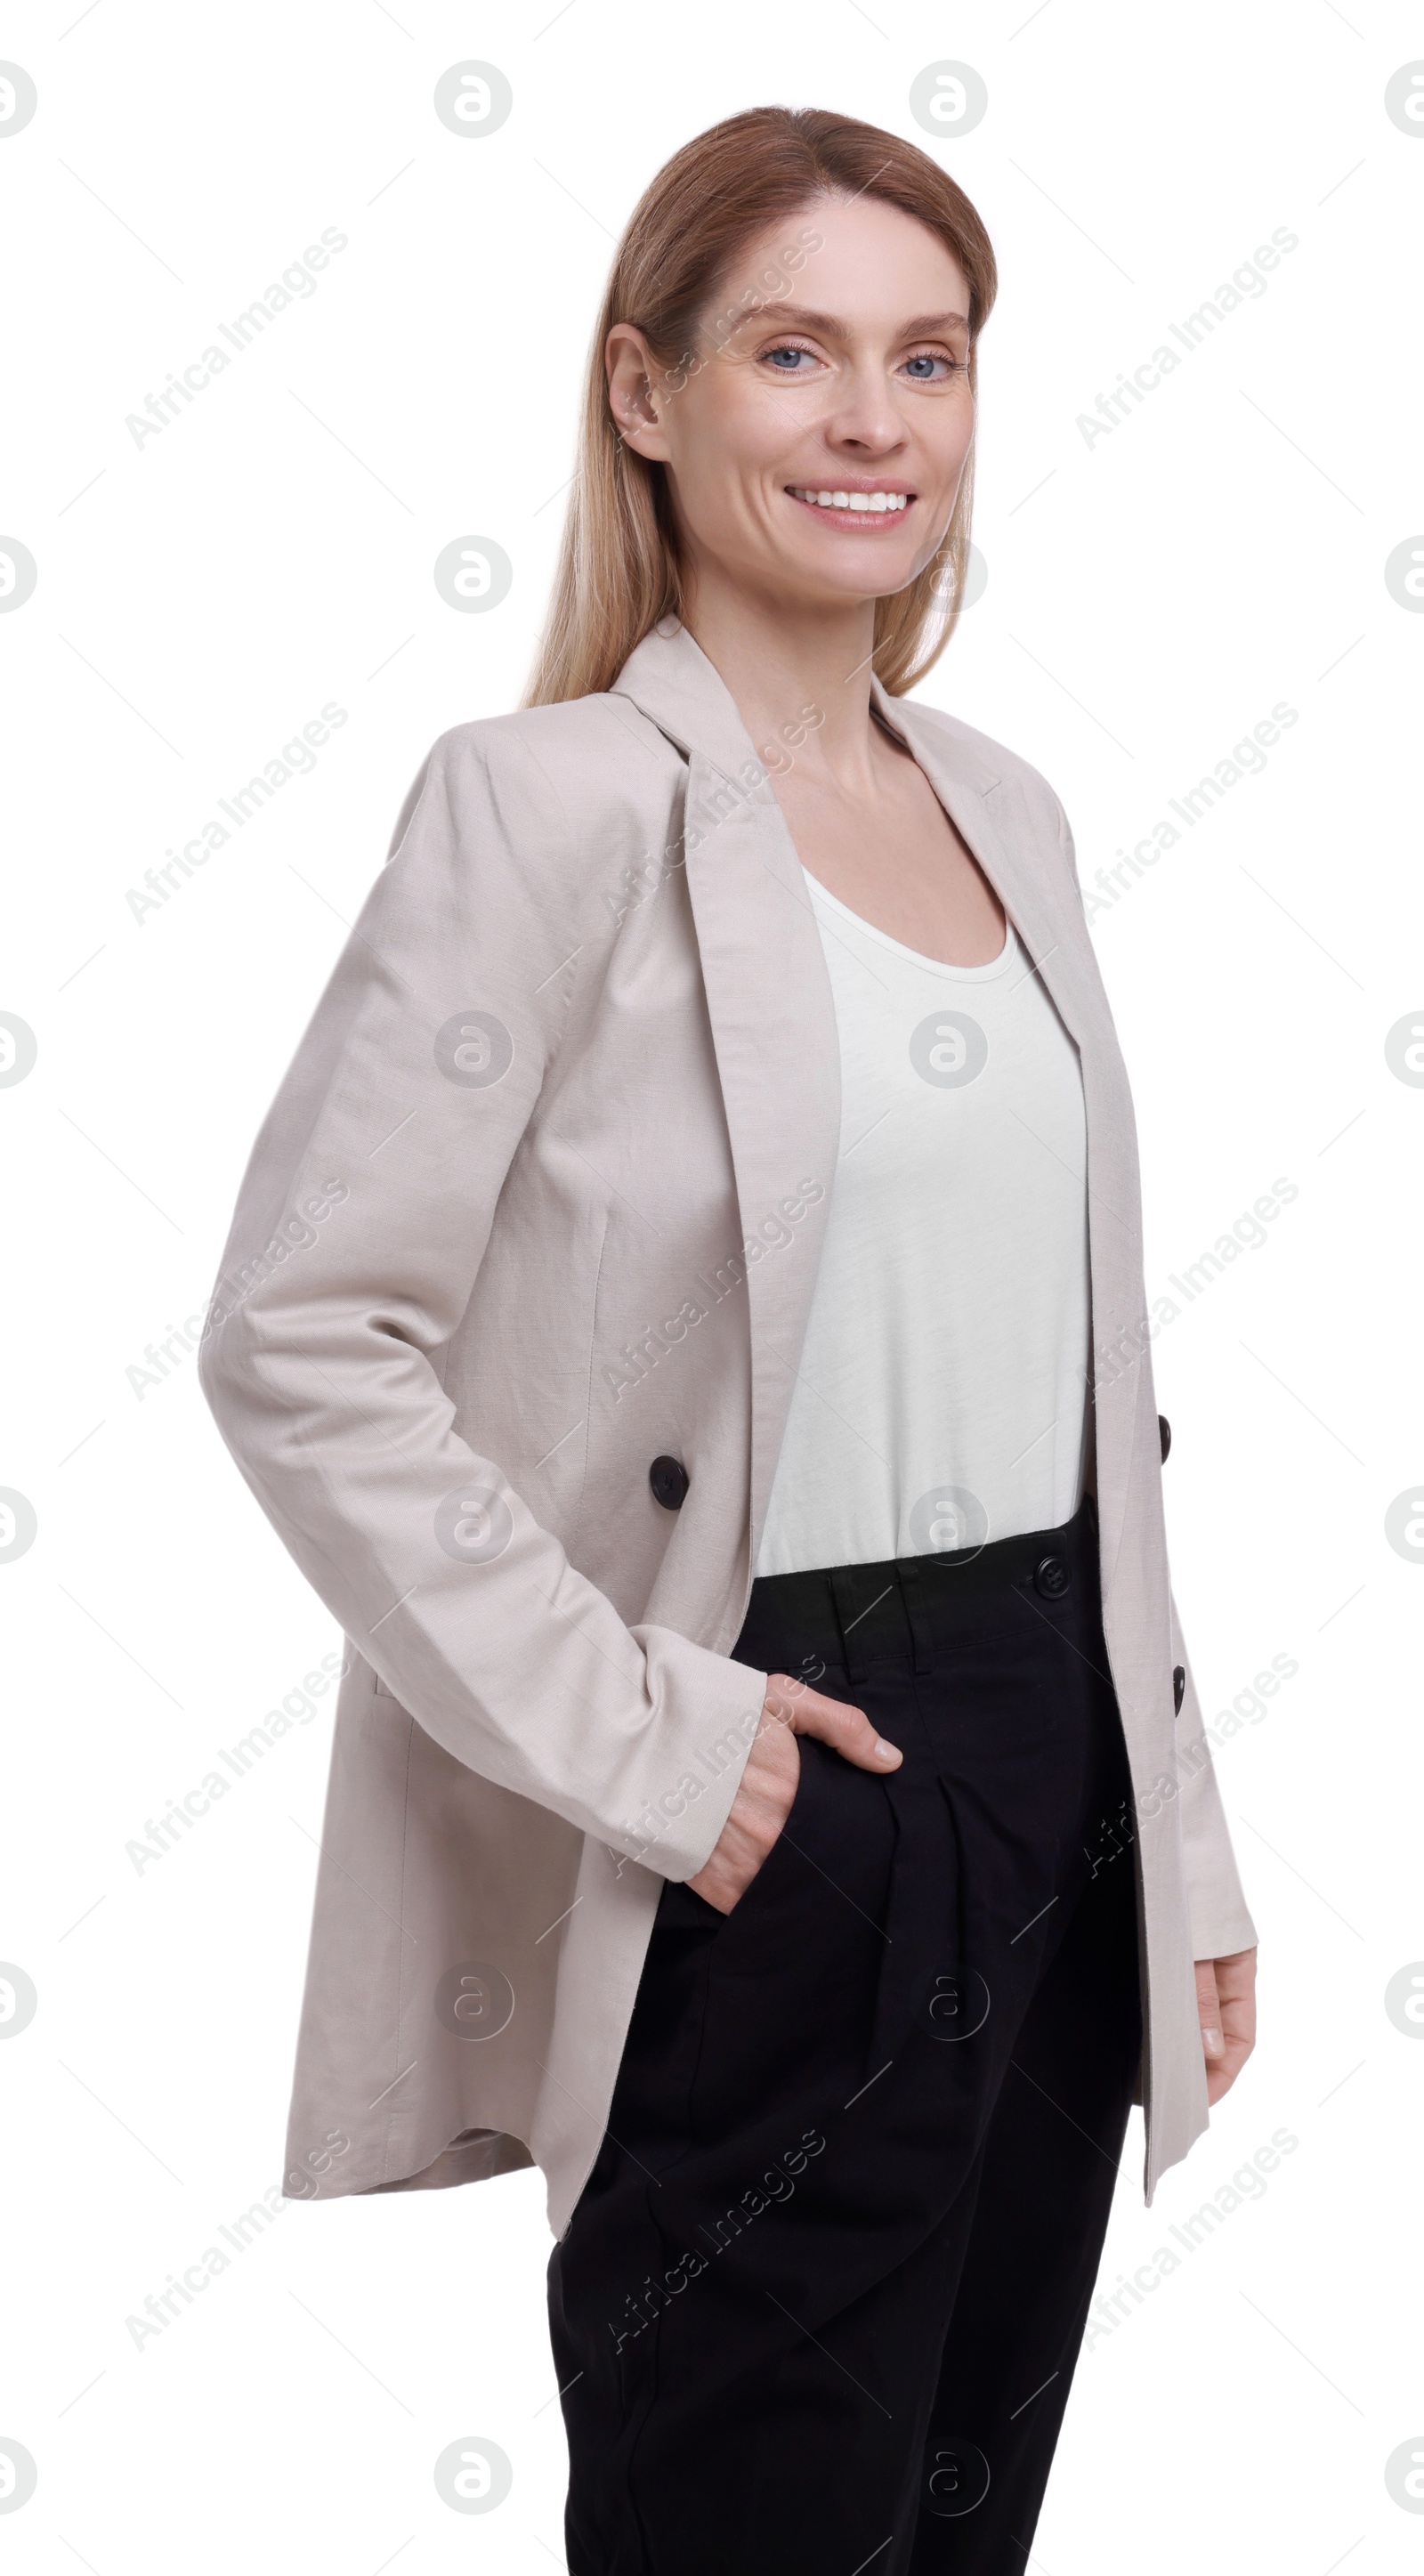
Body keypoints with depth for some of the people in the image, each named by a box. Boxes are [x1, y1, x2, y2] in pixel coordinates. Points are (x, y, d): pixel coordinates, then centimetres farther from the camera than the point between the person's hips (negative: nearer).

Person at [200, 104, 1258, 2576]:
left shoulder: (1004, 810, 11)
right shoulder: (554, 803, -11)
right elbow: (297, 1342, -17)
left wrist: (1184, 1841, 13)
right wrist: (624, 1734, -19)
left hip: (1055, 1763, 7)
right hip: (772, 1817, -7)